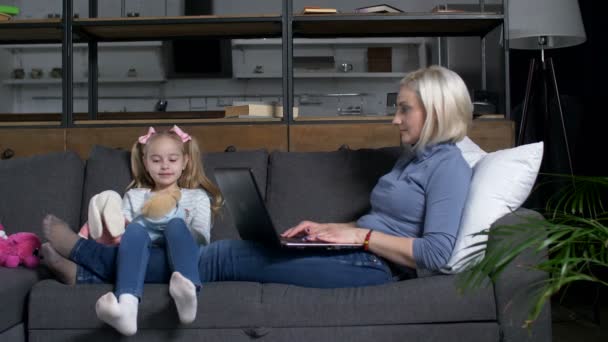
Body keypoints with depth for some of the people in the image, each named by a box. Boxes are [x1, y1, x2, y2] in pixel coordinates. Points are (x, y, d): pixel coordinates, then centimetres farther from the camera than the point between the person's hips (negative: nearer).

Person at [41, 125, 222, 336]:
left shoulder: (197, 196, 24)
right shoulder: (134, 196, 28)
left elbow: (202, 239, 9)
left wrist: (172, 212, -6)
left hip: (177, 259, -1)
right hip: (143, 259, 1)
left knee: (176, 224, -31)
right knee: (135, 229, -32)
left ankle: (187, 291, -61)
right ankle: (126, 307, -60)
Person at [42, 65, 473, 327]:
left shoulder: (449, 164, -9)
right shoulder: (414, 157, 20)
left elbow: (437, 252, -20)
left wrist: (361, 236, -18)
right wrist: (327, 227, 7)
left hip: (370, 265, -9)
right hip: (355, 254, 9)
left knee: (223, 256, -10)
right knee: (227, 252, -3)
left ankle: (83, 253, 0)